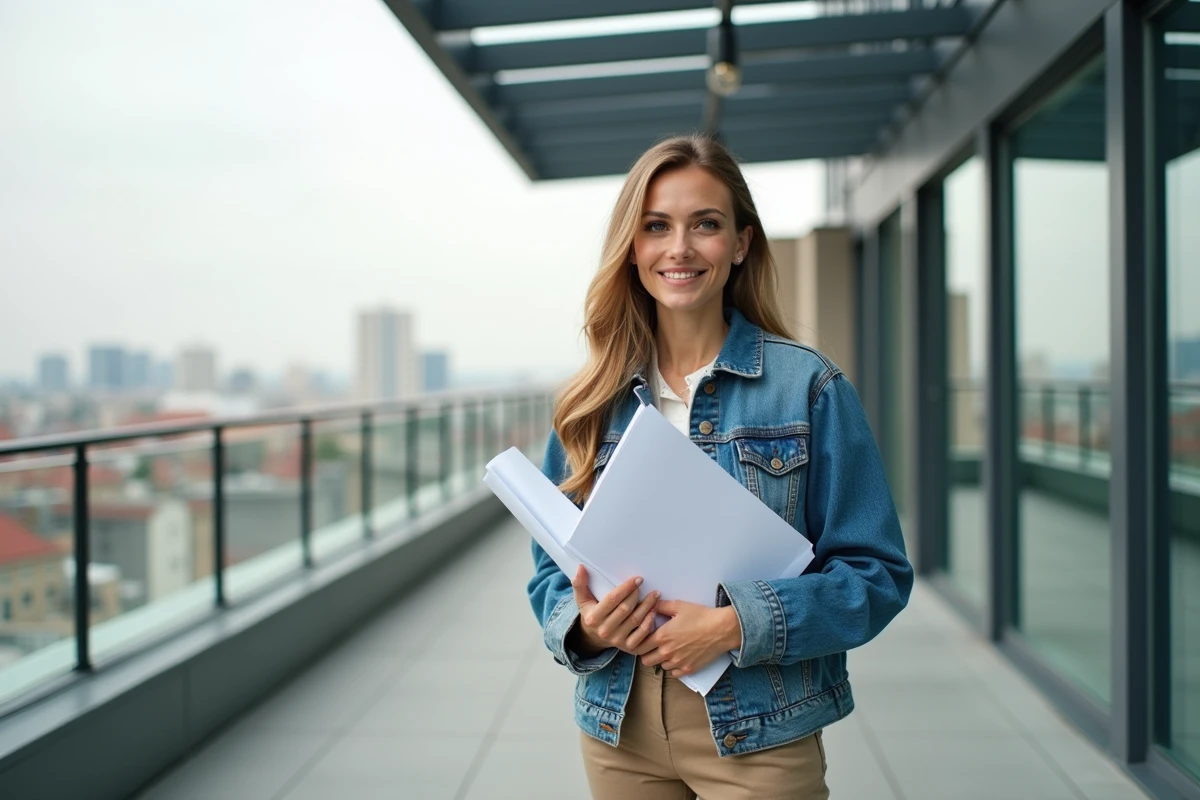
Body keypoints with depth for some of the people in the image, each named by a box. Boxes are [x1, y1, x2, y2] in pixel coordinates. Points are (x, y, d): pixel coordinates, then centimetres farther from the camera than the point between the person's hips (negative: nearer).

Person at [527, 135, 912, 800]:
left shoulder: (808, 387, -7)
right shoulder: (592, 399, 3)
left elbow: (877, 572, -8)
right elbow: (552, 567, 8)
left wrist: (738, 625, -20)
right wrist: (581, 623, -14)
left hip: (759, 737, -3)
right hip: (619, 728, 3)